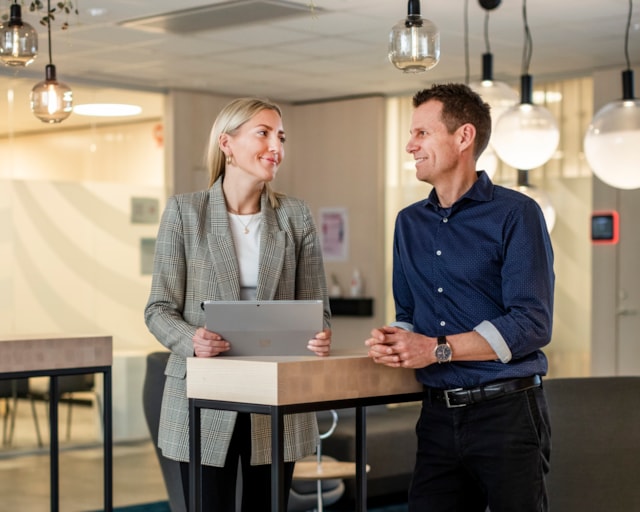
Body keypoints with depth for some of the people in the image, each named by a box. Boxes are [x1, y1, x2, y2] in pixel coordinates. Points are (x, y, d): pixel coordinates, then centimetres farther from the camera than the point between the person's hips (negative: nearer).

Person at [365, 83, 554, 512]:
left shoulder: (516, 214, -7)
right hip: (438, 416, 6)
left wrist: (438, 349, -15)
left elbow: (531, 324, -15)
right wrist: (393, 339, -4)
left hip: (507, 411, -5)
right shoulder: (410, 224, 14)